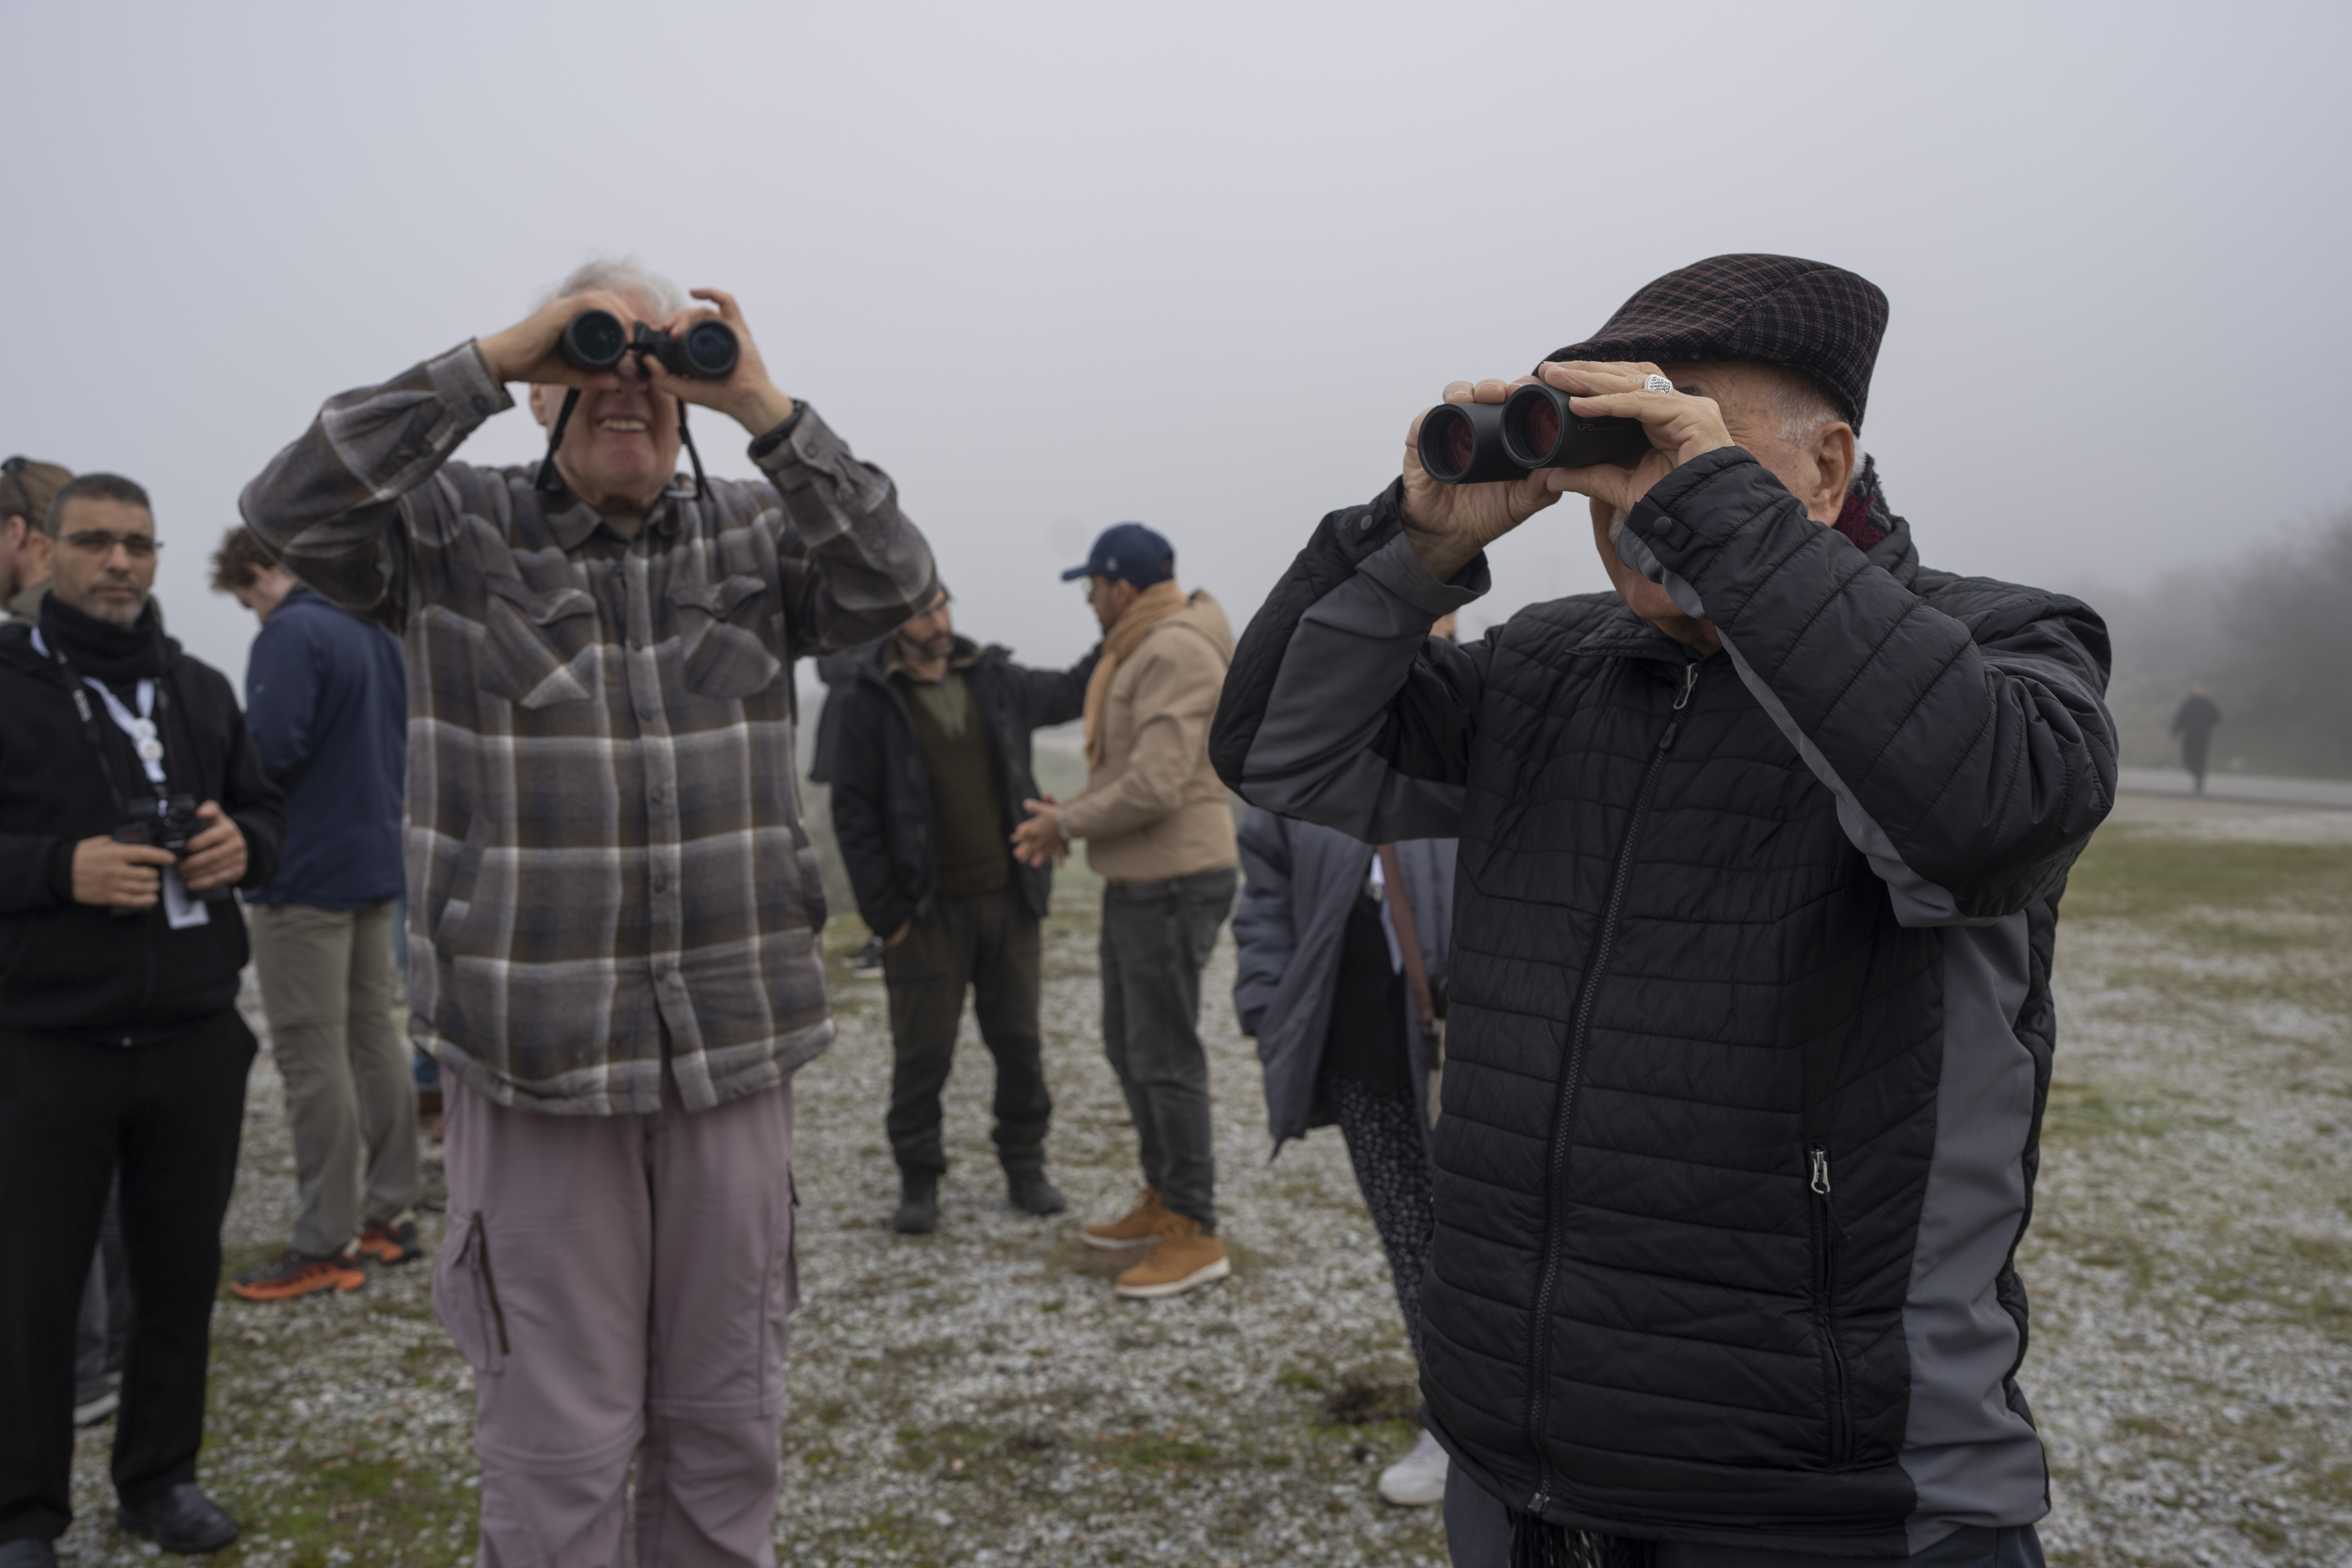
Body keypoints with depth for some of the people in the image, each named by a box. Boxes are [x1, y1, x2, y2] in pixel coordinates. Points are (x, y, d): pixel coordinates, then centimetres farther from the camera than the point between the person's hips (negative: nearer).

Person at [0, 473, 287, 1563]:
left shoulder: (201, 689, 12)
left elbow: (268, 810, 19)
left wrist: (243, 844, -4)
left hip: (195, 1038, 4)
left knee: (181, 1268, 13)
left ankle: (160, 1478, 29)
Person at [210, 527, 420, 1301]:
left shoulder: (291, 634, -14)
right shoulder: (378, 631, 12)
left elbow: (268, 752, -23)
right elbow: (410, 743, 18)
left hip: (307, 874, -9)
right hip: (379, 863, 9)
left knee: (313, 1056, -3)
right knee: (374, 1036, 14)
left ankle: (327, 1245, 2)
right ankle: (390, 1213, 22)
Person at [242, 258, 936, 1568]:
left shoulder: (751, 536, 9)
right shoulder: (457, 532, 2)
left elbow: (894, 584, -6)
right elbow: (294, 509, -14)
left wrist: (767, 409, -12)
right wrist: (489, 360, -14)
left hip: (735, 1046, 3)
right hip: (537, 1057, -3)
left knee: (730, 1424, 16)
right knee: (557, 1445, 8)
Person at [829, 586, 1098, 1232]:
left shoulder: (994, 678, 6)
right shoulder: (870, 701, -6)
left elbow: (1069, 693, 20)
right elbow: (853, 816, -7)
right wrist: (884, 912, -10)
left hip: (1008, 899, 4)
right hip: (927, 911, -4)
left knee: (1020, 1044, 11)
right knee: (922, 1055, 3)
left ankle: (1025, 1167, 26)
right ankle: (919, 1181, 19)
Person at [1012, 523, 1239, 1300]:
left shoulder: (1177, 655, -18)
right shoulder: (1143, 653, 16)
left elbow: (1154, 786, -25)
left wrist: (1070, 824, -13)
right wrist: (1070, 817, 6)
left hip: (1173, 883, -11)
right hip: (1138, 881, 11)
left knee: (1165, 1056, -5)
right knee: (1128, 1045, 17)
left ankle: (1195, 1235, 3)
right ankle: (1162, 1202, 30)